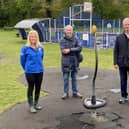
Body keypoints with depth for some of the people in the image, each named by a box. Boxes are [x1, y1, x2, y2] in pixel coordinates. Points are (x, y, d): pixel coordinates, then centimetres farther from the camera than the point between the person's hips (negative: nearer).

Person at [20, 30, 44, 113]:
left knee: (38, 88, 13)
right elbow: (22, 60, -1)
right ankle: (31, 106, 15)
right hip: (30, 72, -4)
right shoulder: (25, 48, -11)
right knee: (31, 88, 5)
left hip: (40, 71, 4)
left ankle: (36, 104, 29)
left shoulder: (40, 48, 1)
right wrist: (27, 69, 9)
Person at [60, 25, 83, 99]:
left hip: (74, 62, 2)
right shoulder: (63, 41, 0)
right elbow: (63, 51, -12)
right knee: (66, 78, 3)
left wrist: (70, 50, -17)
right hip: (66, 62, -2)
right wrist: (74, 50, -13)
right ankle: (66, 93, 14)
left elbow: (79, 48, -7)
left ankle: (75, 92, 21)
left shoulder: (75, 40, 5)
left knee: (74, 78, 11)